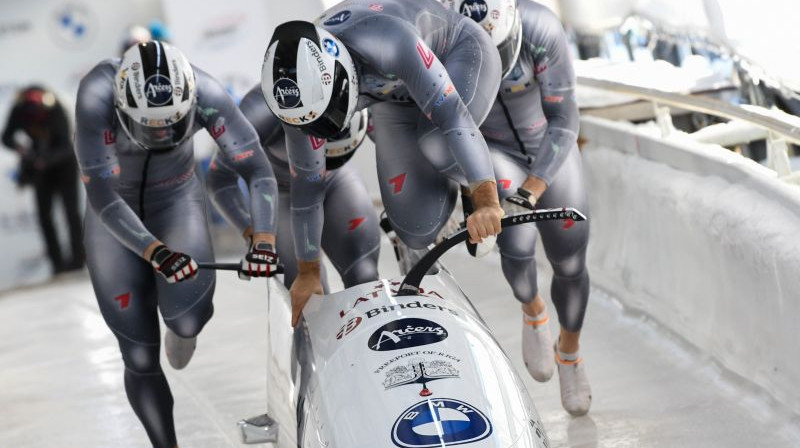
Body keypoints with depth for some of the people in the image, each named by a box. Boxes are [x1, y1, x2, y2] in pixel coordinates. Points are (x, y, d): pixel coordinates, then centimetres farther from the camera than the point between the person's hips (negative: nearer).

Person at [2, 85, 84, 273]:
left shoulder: (56, 112, -30)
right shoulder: (19, 111, -21)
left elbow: (66, 147, -33)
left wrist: (46, 159, -49)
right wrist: (17, 146, -38)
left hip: (64, 163, -4)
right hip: (42, 166, 4)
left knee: (70, 210, -6)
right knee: (44, 214, -1)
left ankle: (78, 257, 1)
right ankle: (57, 261, 3)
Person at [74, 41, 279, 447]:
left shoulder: (205, 94, -28)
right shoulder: (97, 94, -33)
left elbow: (257, 170, -23)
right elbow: (100, 194, -34)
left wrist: (263, 239, -39)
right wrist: (157, 253, -46)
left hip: (177, 201, 1)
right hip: (115, 216, -1)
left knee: (189, 321, -23)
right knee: (140, 358, -5)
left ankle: (182, 324, 15)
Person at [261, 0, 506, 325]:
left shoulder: (385, 43, -44)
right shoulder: (298, 91, -26)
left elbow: (453, 117, -47)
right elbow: (306, 180, -13)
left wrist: (487, 203, -58)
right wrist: (308, 271, -4)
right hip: (397, 96, 5)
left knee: (438, 144, -38)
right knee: (418, 232, -8)